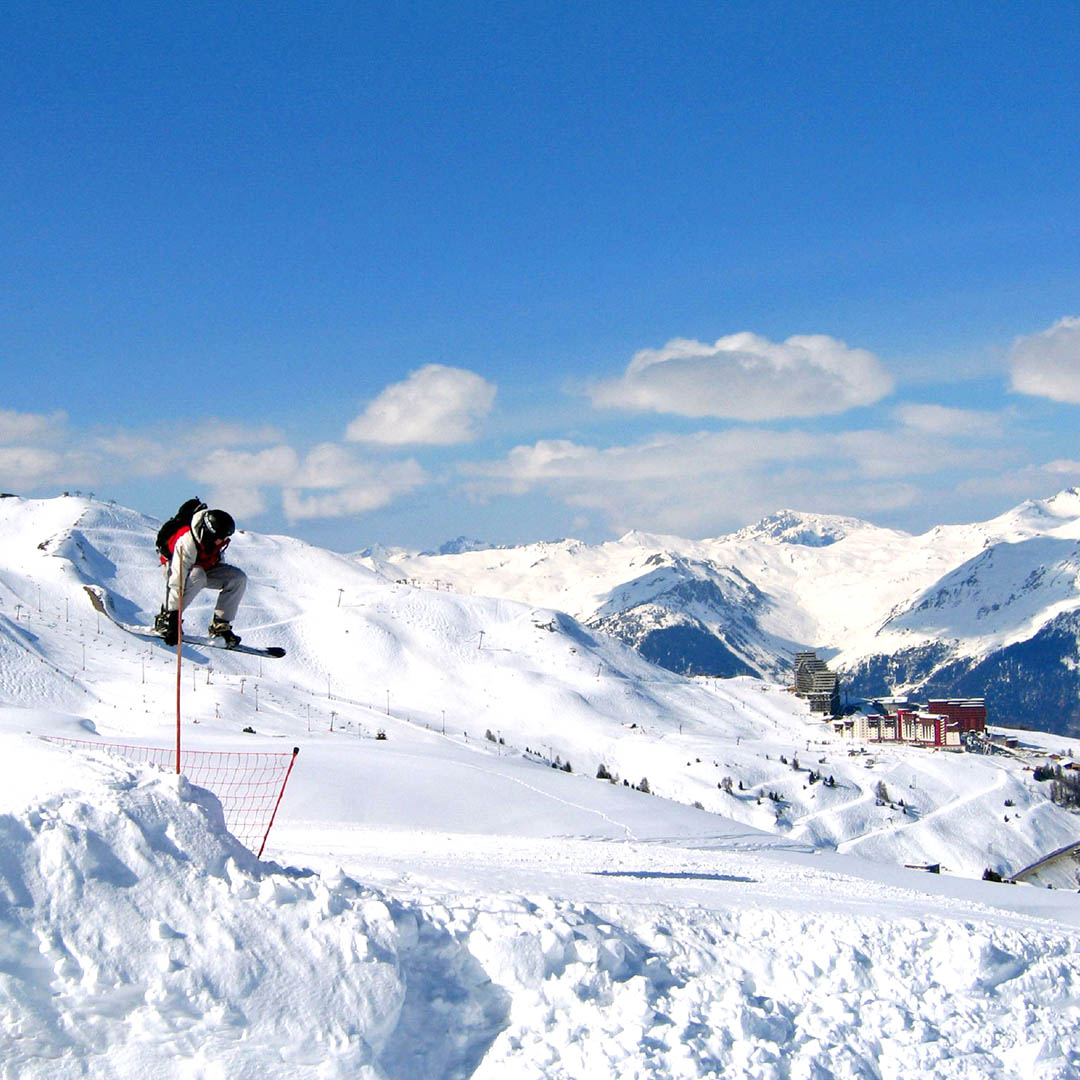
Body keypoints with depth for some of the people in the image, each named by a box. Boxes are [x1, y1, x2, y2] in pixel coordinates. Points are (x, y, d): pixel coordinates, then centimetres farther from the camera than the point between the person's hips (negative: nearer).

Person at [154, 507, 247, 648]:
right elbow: (178, 579, -42)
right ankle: (165, 618, -27)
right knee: (197, 576, -40)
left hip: (205, 567, 6)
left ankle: (220, 626, -9)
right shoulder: (187, 542, -38)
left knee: (238, 578, -14)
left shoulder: (217, 536, -19)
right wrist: (173, 613, -45)